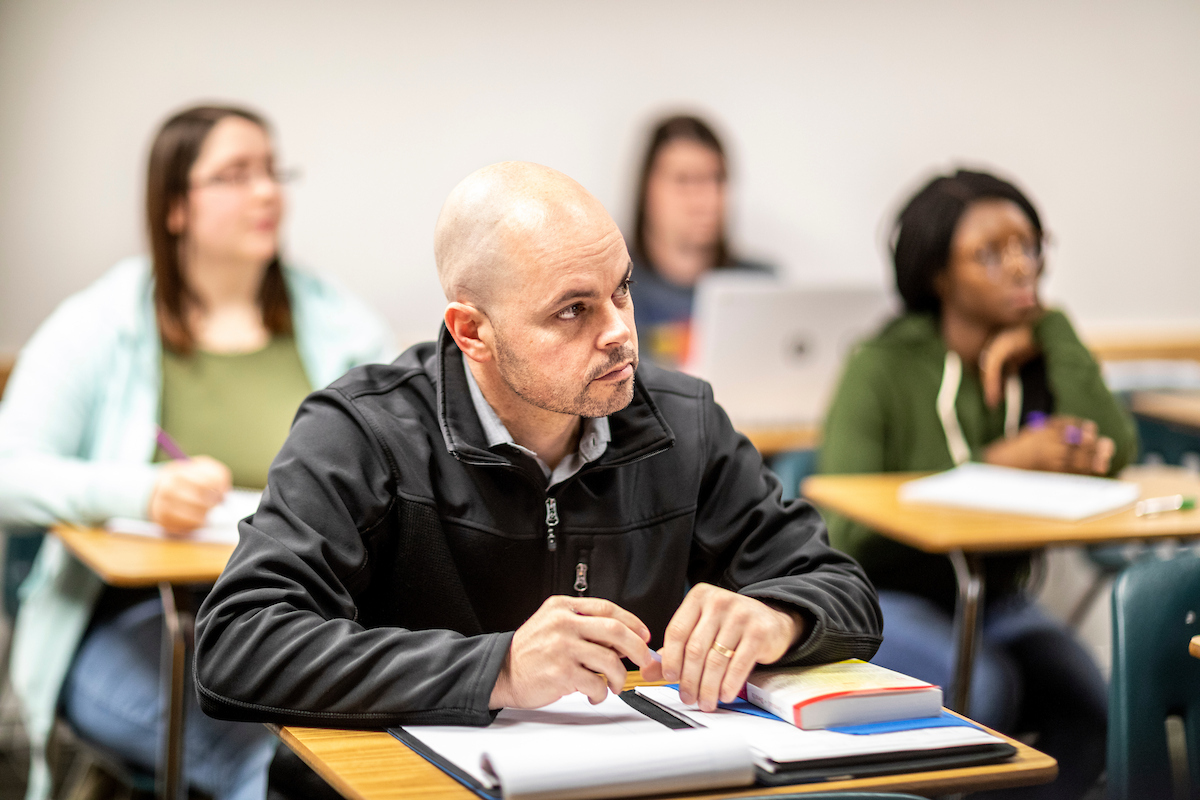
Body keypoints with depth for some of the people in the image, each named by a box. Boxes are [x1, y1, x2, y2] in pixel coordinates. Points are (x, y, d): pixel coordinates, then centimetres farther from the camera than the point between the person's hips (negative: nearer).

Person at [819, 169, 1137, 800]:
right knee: (984, 689, -32)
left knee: (1090, 710, -22)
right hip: (883, 599, -4)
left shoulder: (1043, 352, 2)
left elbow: (1113, 451, -16)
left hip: (995, 599, 5)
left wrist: (1049, 333, -15)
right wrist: (1001, 464, -25)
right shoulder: (883, 368, -13)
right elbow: (847, 533, -21)